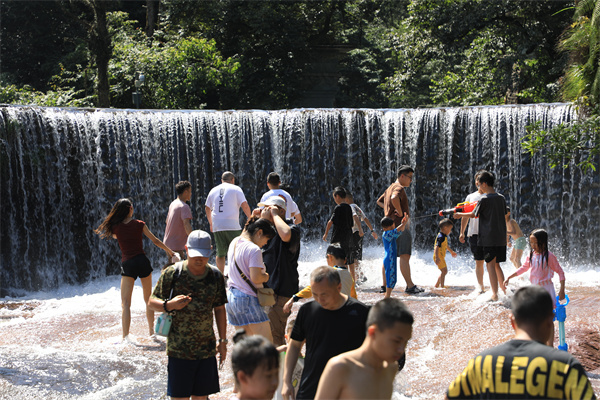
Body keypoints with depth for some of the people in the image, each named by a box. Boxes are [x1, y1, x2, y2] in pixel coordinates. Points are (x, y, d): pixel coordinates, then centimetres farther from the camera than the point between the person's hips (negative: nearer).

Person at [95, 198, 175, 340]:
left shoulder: (115, 227, -1)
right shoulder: (139, 224, 0)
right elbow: (155, 240, 6)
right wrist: (169, 251, 18)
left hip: (127, 264, -1)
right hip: (142, 261, 1)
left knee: (125, 303, -4)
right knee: (148, 300, 18)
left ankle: (125, 337, -16)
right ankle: (151, 331, 29)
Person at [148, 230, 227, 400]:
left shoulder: (216, 276, 3)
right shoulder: (172, 273, -7)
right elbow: (152, 302, -2)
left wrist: (222, 340, 12)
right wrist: (169, 305, -22)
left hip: (207, 349, 3)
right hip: (179, 349, -3)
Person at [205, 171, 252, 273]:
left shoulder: (213, 190, 16)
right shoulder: (236, 189, 2)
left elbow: (207, 208, 22)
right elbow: (245, 206, -6)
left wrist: (211, 224, 33)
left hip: (217, 226, 4)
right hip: (232, 226, -4)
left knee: (220, 254, 9)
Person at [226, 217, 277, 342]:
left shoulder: (234, 243, 9)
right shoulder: (254, 250, -17)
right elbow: (256, 278, -23)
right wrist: (266, 277, -2)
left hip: (231, 296, 9)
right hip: (248, 299, -9)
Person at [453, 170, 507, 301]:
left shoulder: (484, 199, -10)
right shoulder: (501, 198, 10)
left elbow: (474, 215, 0)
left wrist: (460, 215, 15)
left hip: (489, 238, -7)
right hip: (501, 237, 7)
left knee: (490, 265, -4)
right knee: (496, 265, 17)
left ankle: (495, 294, -8)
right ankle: (504, 291, 19)